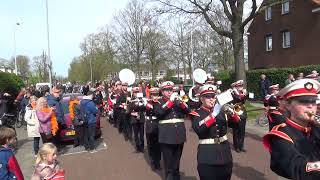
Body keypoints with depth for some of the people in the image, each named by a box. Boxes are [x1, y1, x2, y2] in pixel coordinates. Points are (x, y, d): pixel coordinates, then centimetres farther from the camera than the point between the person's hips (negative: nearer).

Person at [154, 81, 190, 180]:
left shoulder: (178, 100, 11)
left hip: (179, 136, 4)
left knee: (176, 163, 17)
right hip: (167, 137, -3)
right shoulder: (159, 102, 2)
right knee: (169, 165, 2)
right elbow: (158, 112, -19)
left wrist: (180, 101, -19)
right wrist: (170, 101, -20)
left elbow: (187, 111, -3)